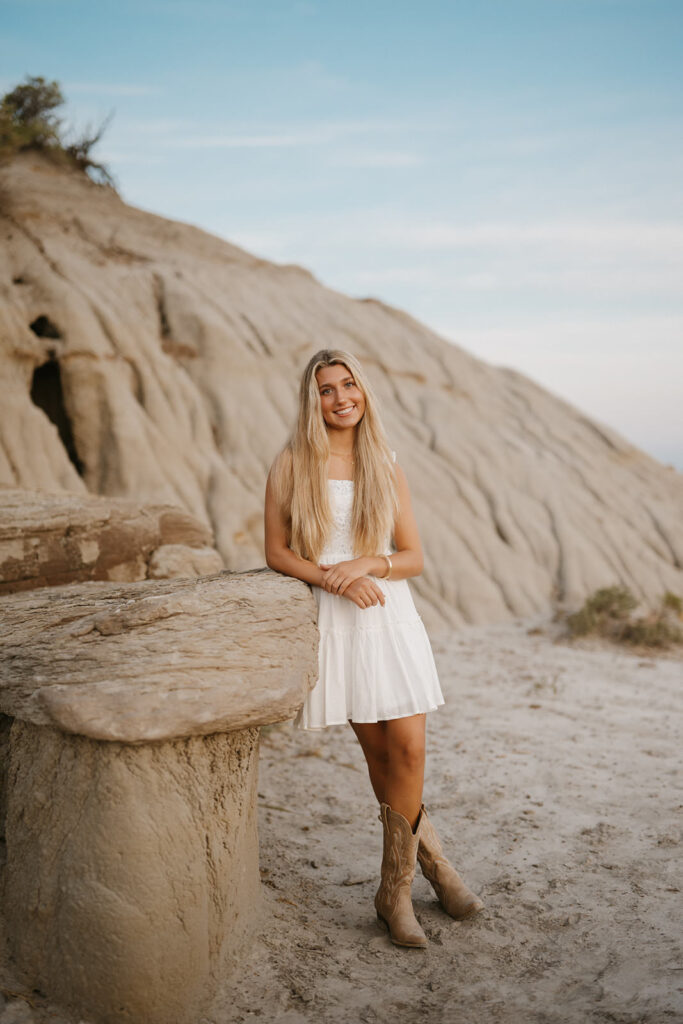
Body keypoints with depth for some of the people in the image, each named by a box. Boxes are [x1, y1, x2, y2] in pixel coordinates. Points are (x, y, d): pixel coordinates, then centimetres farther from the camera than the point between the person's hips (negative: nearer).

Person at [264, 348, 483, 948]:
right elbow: (276, 553, -2)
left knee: (408, 747, -6)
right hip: (334, 622, -1)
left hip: (391, 615, 2)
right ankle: (430, 856, 26)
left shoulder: (387, 468, 6)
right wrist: (335, 579, -15)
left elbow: (414, 558, 5)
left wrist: (366, 563, -13)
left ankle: (394, 890, 11)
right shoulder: (291, 465, 1)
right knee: (376, 749, 6)